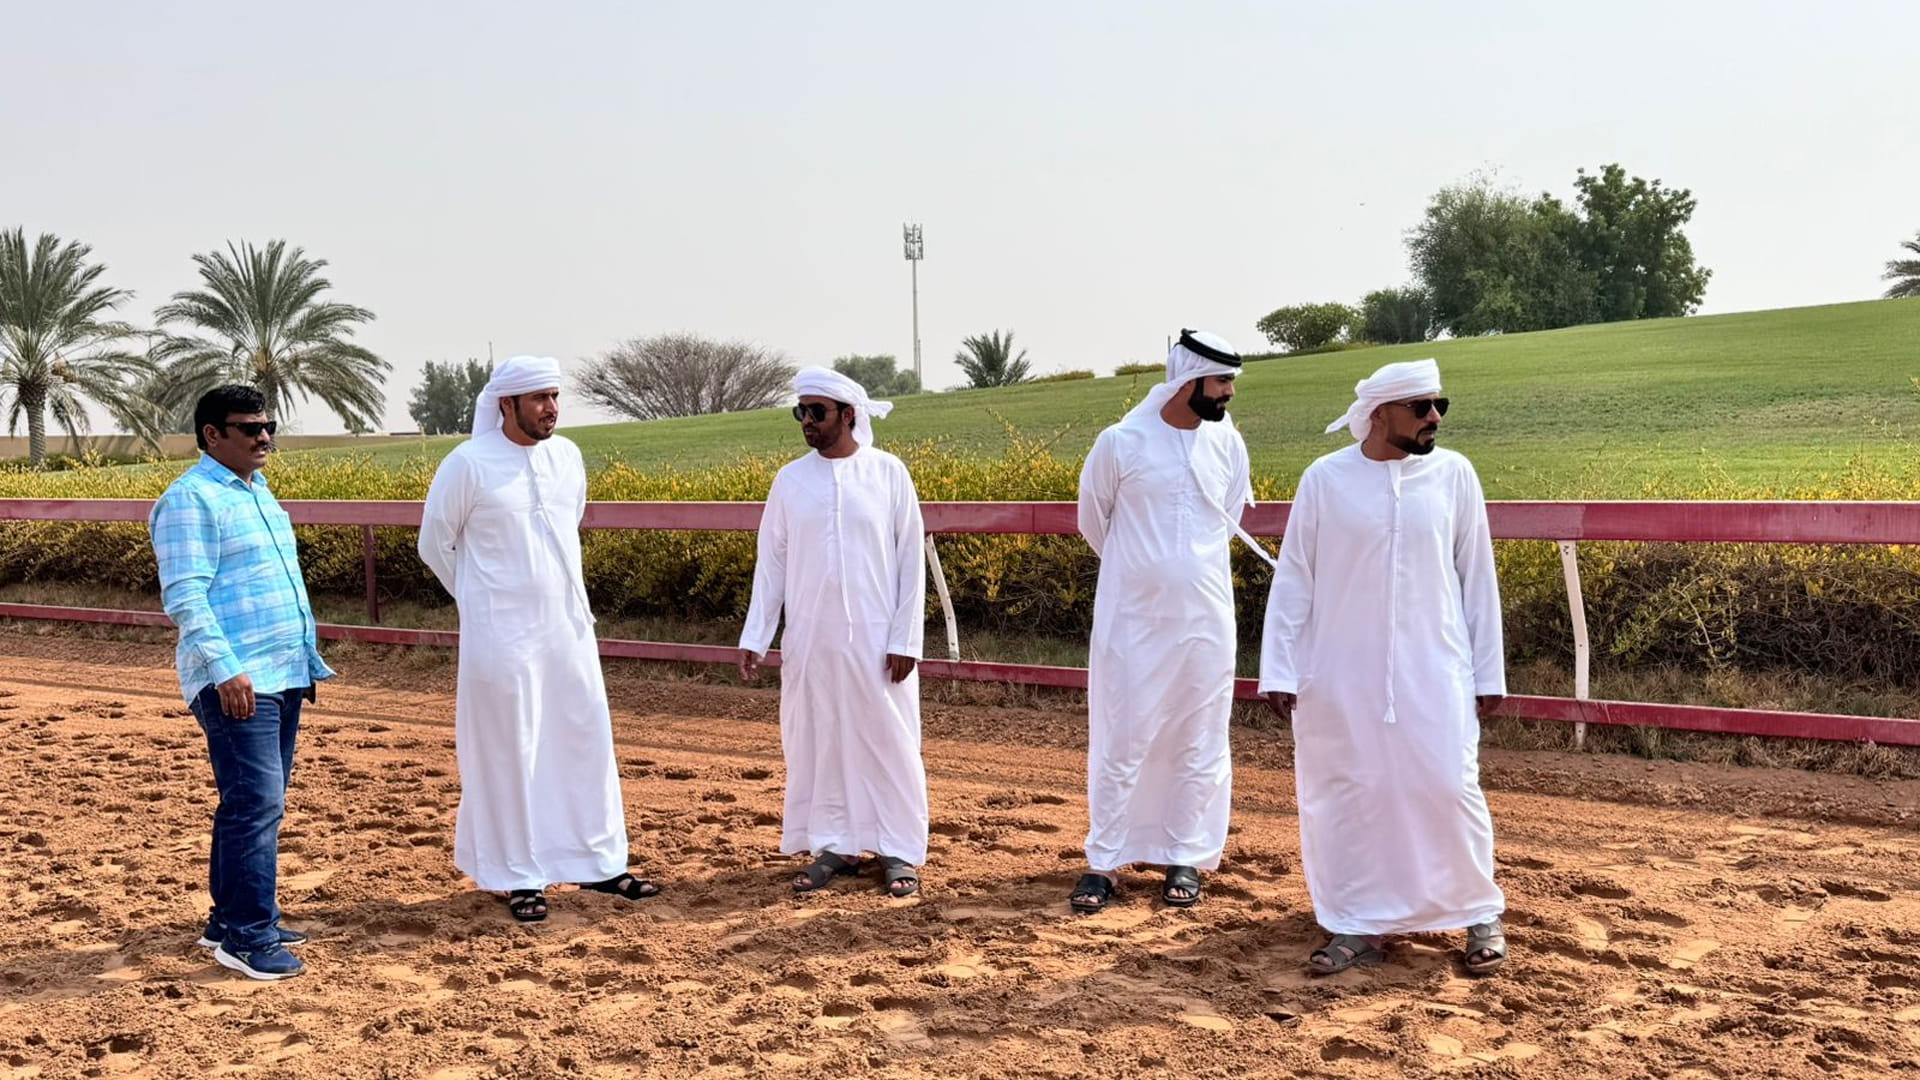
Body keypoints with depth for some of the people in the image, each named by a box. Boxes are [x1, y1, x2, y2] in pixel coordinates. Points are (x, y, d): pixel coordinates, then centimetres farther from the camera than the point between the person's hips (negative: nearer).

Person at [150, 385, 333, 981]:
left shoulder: (258, 492, 18)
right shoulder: (190, 499, -10)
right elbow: (185, 597, -17)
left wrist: (308, 658, 24)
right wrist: (225, 669, -24)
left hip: (283, 676, 9)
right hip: (236, 682, -9)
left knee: (260, 804, 13)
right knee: (255, 804, -11)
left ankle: (229, 919, 24)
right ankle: (248, 938, -4)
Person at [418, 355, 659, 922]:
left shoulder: (567, 456, 5)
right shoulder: (468, 464, -11)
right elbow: (434, 543, -1)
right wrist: (482, 599, 4)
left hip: (569, 628, 5)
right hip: (502, 636, -5)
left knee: (586, 742, 10)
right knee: (509, 753, 3)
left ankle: (597, 862, 23)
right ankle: (519, 876, 15)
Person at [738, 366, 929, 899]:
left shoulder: (888, 473, -3)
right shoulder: (790, 480, 4)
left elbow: (911, 558, -3)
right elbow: (772, 561, 7)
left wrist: (905, 638, -8)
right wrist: (754, 637, 1)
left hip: (876, 639, -2)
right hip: (810, 638, 3)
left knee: (888, 741, 3)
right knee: (816, 741, 7)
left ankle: (899, 852, 14)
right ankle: (833, 846, 19)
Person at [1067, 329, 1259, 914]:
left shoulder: (1229, 444, 0)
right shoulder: (1120, 443, -9)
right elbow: (1093, 521, 6)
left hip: (1204, 620, 3)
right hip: (1131, 619, -3)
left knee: (1199, 744, 9)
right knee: (1119, 741, 3)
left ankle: (1186, 858, 22)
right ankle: (1104, 862, 13)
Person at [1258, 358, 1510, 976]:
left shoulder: (1453, 475, 1)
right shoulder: (1325, 479, -3)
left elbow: (1477, 578, 5)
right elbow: (1293, 581, 0)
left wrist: (1488, 673, 5)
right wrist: (1279, 671, -4)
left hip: (1433, 671, 0)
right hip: (1341, 674, 0)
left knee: (1449, 789, -2)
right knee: (1345, 796, 5)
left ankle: (1480, 915, 19)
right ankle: (1359, 927, 19)